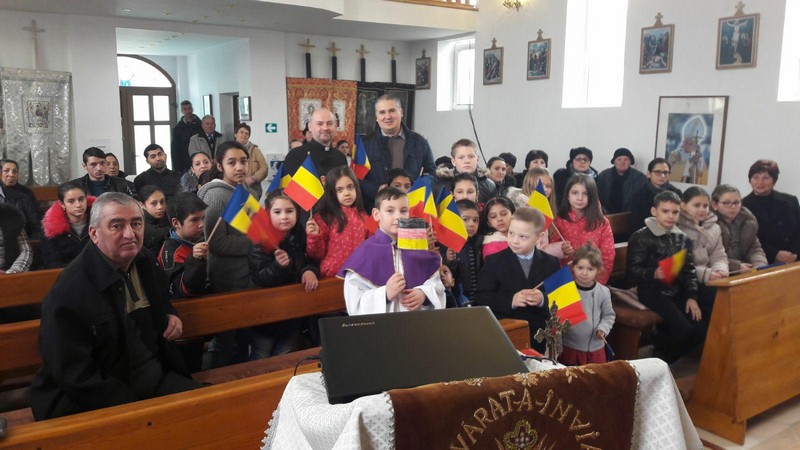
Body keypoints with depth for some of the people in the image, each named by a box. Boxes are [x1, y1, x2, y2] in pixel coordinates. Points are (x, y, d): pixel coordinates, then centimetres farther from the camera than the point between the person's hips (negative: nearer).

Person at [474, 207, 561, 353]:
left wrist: (543, 299, -20)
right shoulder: (494, 261, -3)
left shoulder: (551, 263, 3)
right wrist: (510, 300, -21)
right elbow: (481, 298, -8)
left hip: (540, 339, 2)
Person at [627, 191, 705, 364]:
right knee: (684, 330, -21)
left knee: (700, 331, -4)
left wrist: (692, 296, -1)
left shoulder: (682, 238, 9)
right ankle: (656, 352, 11)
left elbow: (689, 269, 10)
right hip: (652, 291, -7)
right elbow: (632, 270, -14)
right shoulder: (641, 237, -11)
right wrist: (654, 273, -33)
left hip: (677, 290, 7)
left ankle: (665, 359, 19)